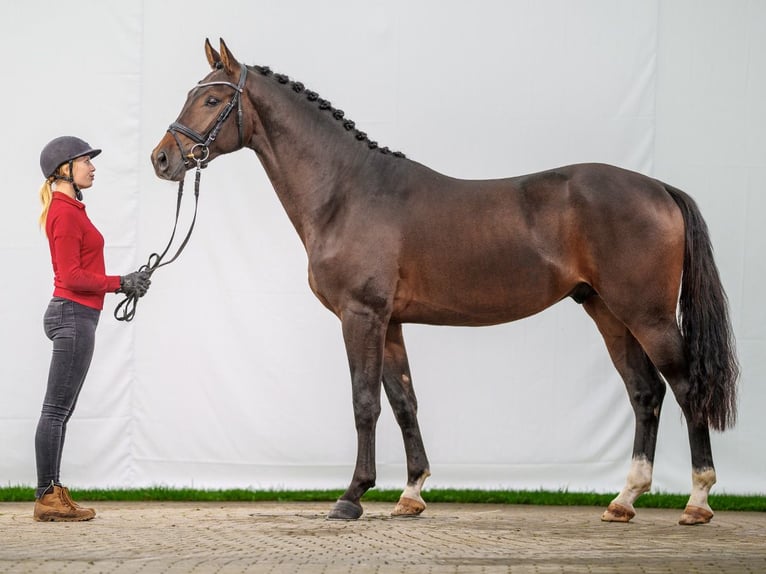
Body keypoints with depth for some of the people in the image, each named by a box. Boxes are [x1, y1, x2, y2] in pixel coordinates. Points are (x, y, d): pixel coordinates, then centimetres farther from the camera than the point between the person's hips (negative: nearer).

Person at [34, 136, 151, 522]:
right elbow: (72, 277, -19)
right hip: (74, 315, -11)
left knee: (61, 412, 11)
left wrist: (123, 283, 13)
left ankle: (51, 494, 14)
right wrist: (120, 283, -13)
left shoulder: (69, 209, 17)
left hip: (73, 316, 11)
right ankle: (48, 498, -4)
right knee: (56, 410, -7)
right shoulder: (65, 213, -15)